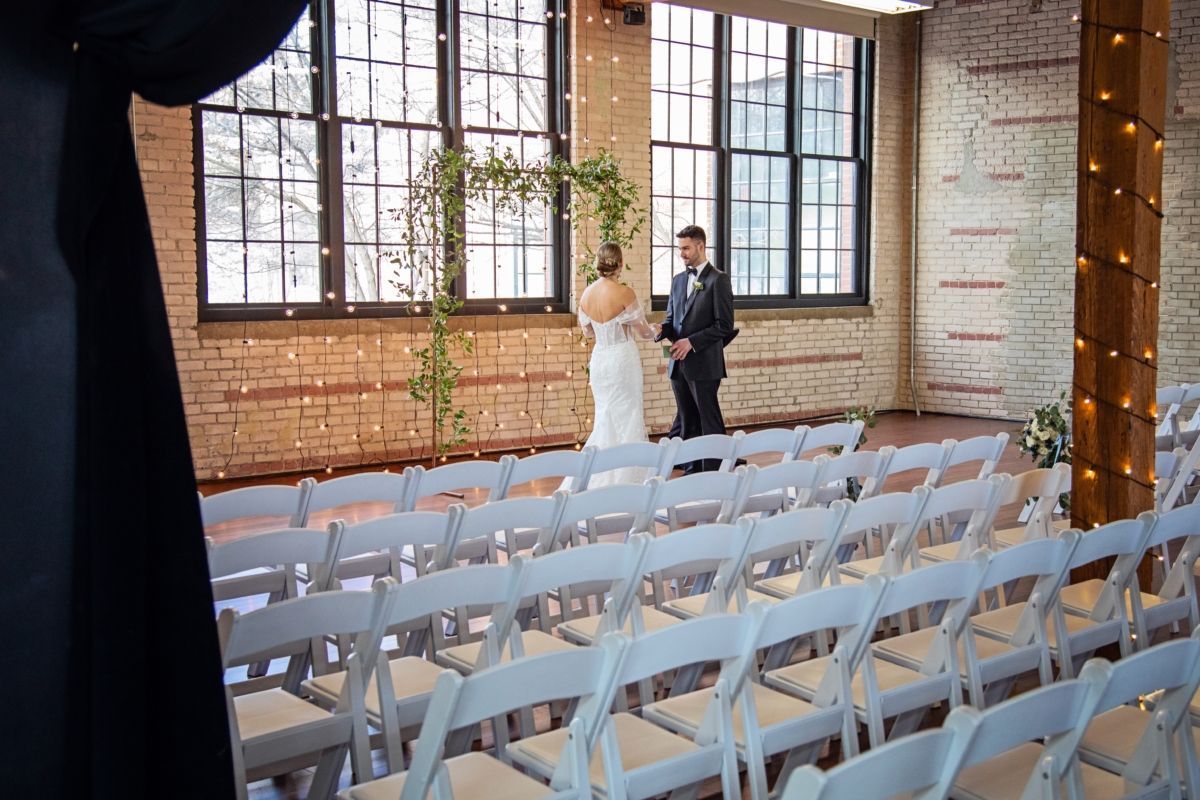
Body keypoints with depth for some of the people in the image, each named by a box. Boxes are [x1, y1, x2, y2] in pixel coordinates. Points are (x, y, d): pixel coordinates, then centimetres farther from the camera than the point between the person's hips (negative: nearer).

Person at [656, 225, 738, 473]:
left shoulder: (718, 280, -6)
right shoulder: (678, 280, 15)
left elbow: (724, 325, -11)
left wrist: (692, 342, -16)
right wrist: (664, 330, -3)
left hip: (704, 363, -7)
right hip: (678, 363, 7)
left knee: (709, 422, -1)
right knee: (687, 422, 11)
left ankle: (714, 473, 4)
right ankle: (692, 470, 18)